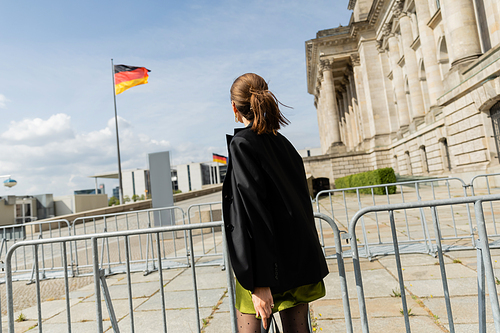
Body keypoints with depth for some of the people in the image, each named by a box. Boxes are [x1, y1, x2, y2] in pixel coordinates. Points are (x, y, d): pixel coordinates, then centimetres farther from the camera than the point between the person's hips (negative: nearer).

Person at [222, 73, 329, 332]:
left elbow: (252, 212, -21)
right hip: (299, 259, 7)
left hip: (268, 264, -7)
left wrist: (259, 282, -20)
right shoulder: (282, 143, 8)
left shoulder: (241, 144, -13)